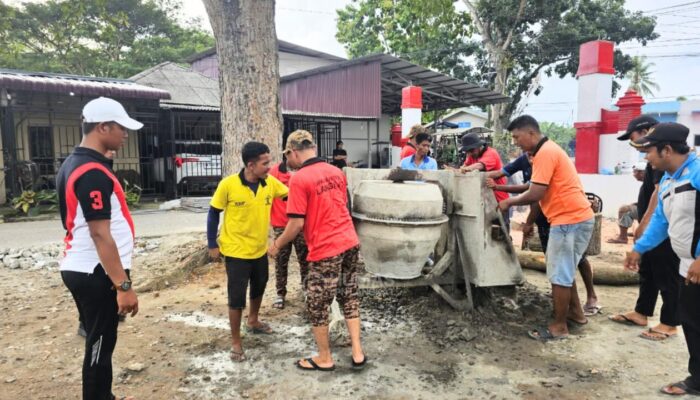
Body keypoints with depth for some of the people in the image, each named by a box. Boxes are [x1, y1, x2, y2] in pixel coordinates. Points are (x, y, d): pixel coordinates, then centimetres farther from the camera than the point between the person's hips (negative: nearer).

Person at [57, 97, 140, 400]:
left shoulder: (72, 164, 10)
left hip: (79, 269, 10)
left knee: (98, 342, 20)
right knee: (99, 346, 3)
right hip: (96, 274, -10)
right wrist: (123, 285, -22)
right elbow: (100, 235, -24)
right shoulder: (94, 173, -21)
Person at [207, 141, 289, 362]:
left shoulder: (271, 183, -10)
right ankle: (235, 341, 21)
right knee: (237, 296, 1)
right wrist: (212, 244, -7)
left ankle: (253, 321, 52)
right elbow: (213, 213, -9)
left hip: (260, 250, 5)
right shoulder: (228, 185, -20)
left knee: (259, 287, 24)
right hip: (236, 251, -5)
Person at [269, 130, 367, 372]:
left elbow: (297, 224, -15)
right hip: (350, 243, 7)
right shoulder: (336, 172, 8)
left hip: (326, 250, -7)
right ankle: (357, 353, 24)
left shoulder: (299, 179, -14)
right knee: (349, 297, 19)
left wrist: (276, 245, 1)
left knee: (317, 306, 11)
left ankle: (324, 359, 26)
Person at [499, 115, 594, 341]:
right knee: (564, 271, 21)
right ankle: (575, 312, 34)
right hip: (574, 217, 11)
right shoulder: (547, 150, 17)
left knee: (559, 274, -2)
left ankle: (559, 327, 8)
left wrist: (509, 202, -5)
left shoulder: (545, 153, -16)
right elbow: (540, 192, 19)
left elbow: (535, 194, -20)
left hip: (569, 220, -11)